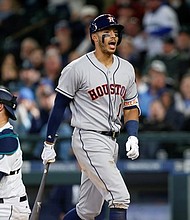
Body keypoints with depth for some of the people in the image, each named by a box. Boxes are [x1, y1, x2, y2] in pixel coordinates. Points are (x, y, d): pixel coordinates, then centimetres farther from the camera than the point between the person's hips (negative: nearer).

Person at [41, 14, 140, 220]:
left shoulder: (126, 69, 10)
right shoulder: (77, 68, -8)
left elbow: (131, 107, 16)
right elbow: (59, 106, -2)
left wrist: (133, 137, -1)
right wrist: (49, 144, -1)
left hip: (112, 141, 7)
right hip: (89, 140, -7)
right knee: (120, 197, -19)